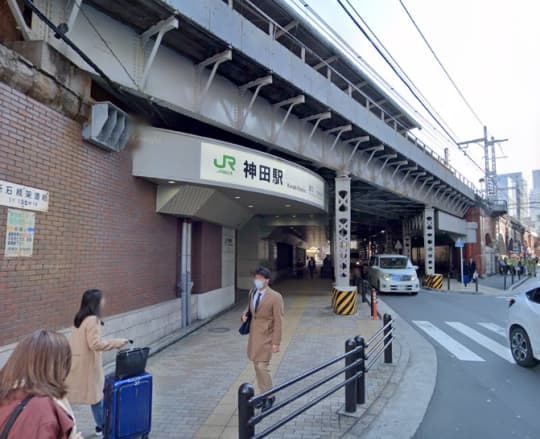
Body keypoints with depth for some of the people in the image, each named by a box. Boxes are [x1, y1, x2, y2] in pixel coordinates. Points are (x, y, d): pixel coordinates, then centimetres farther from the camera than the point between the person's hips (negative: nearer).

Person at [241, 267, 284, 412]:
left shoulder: (275, 297, -15)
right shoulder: (252, 292, 4)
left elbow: (278, 321, -13)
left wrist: (276, 343, -14)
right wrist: (245, 314, -1)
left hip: (266, 336, -6)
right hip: (254, 334, 7)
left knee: (262, 366, -7)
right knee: (257, 366, 13)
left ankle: (269, 396, 13)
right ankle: (263, 394, 29)